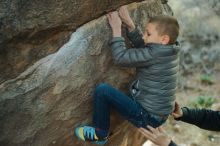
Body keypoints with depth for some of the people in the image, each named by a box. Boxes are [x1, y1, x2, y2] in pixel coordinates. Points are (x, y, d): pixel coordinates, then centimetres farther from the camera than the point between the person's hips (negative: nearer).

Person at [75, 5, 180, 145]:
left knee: (102, 90, -16)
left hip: (147, 117, -9)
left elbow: (121, 57, -22)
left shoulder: (154, 54, -25)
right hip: (159, 114, 9)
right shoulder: (168, 50, 0)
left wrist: (116, 28, -12)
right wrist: (129, 23, 2)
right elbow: (141, 45, 11)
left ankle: (100, 134, 2)